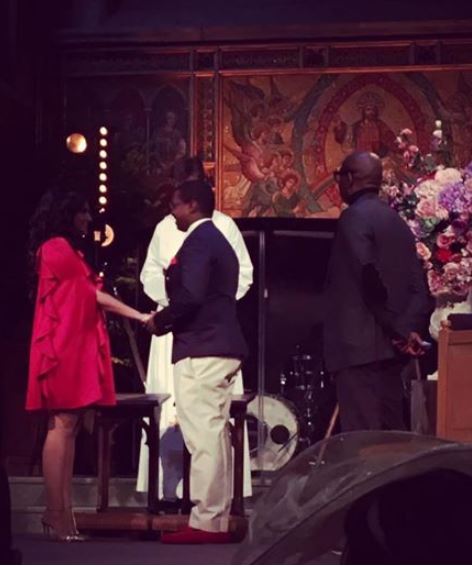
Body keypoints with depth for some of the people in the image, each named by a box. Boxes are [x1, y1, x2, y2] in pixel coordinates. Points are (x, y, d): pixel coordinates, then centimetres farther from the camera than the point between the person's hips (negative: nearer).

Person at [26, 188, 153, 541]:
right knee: (62, 425, -11)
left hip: (73, 348, 10)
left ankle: (61, 512, 4)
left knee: (68, 426, 5)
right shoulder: (57, 247, -8)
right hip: (63, 348, -10)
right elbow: (93, 295, -8)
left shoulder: (67, 250, 22)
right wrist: (140, 316, -6)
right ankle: (57, 514, -12)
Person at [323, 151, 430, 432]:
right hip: (390, 348, 9)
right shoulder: (396, 221, 17)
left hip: (360, 346, -9)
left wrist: (397, 331, -11)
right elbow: (418, 285, 10)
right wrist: (410, 328, 1)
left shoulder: (354, 217, -8)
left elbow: (369, 278, -18)